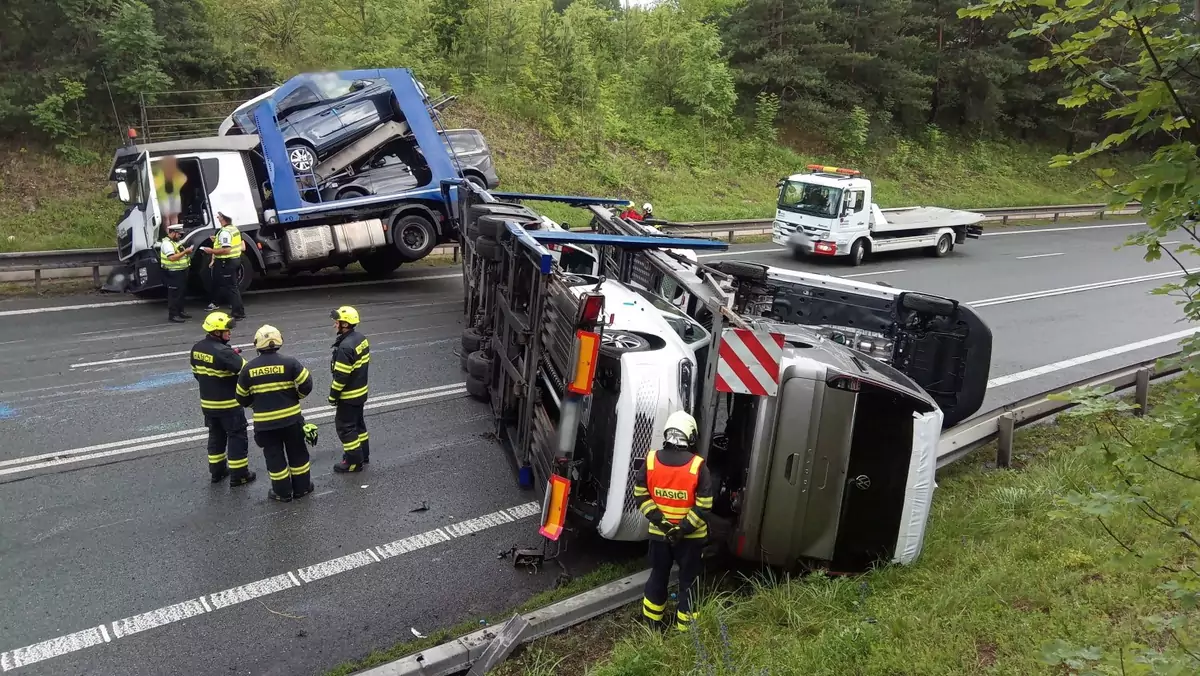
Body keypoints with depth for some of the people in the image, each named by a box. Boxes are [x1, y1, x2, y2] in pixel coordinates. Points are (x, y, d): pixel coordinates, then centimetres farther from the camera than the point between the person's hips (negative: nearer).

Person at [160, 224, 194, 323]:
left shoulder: (175, 242, 17)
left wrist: (187, 252, 8)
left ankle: (180, 312, 25)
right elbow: (172, 257, -26)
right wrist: (185, 251, -25)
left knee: (181, 293, 16)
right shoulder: (167, 243, -15)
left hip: (181, 272, 10)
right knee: (174, 294, -8)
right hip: (173, 273, -10)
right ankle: (172, 315, -5)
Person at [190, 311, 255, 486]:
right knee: (237, 437, 4)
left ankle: (217, 471, 30)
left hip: (207, 402, 8)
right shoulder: (223, 352, -26)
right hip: (229, 403, -8)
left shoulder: (196, 348, 1)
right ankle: (238, 475, 10)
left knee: (216, 435, 21)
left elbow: (196, 372, 13)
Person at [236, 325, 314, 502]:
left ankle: (283, 492, 19)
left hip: (264, 422, 1)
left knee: (274, 456, 11)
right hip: (291, 418, 0)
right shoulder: (289, 363, -11)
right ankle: (302, 487, 24)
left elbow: (242, 398, 5)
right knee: (297, 453, 14)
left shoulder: (249, 368, -4)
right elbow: (307, 384, -10)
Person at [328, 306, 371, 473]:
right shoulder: (361, 338, 1)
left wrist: (333, 395, -13)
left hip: (349, 395, -9)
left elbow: (341, 376, -24)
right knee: (358, 423, 21)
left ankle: (354, 462, 10)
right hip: (361, 391, 9)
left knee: (345, 427, 3)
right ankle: (363, 454, 34)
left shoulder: (345, 347, -28)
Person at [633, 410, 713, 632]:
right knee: (687, 580, 14)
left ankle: (651, 621, 34)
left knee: (658, 576, 21)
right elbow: (704, 506, -18)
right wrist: (684, 528, -15)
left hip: (659, 533, 3)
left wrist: (657, 519, -7)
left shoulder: (651, 460, -8)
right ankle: (685, 628, 24)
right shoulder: (698, 466, -18)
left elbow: (640, 494, -4)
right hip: (690, 537, -3)